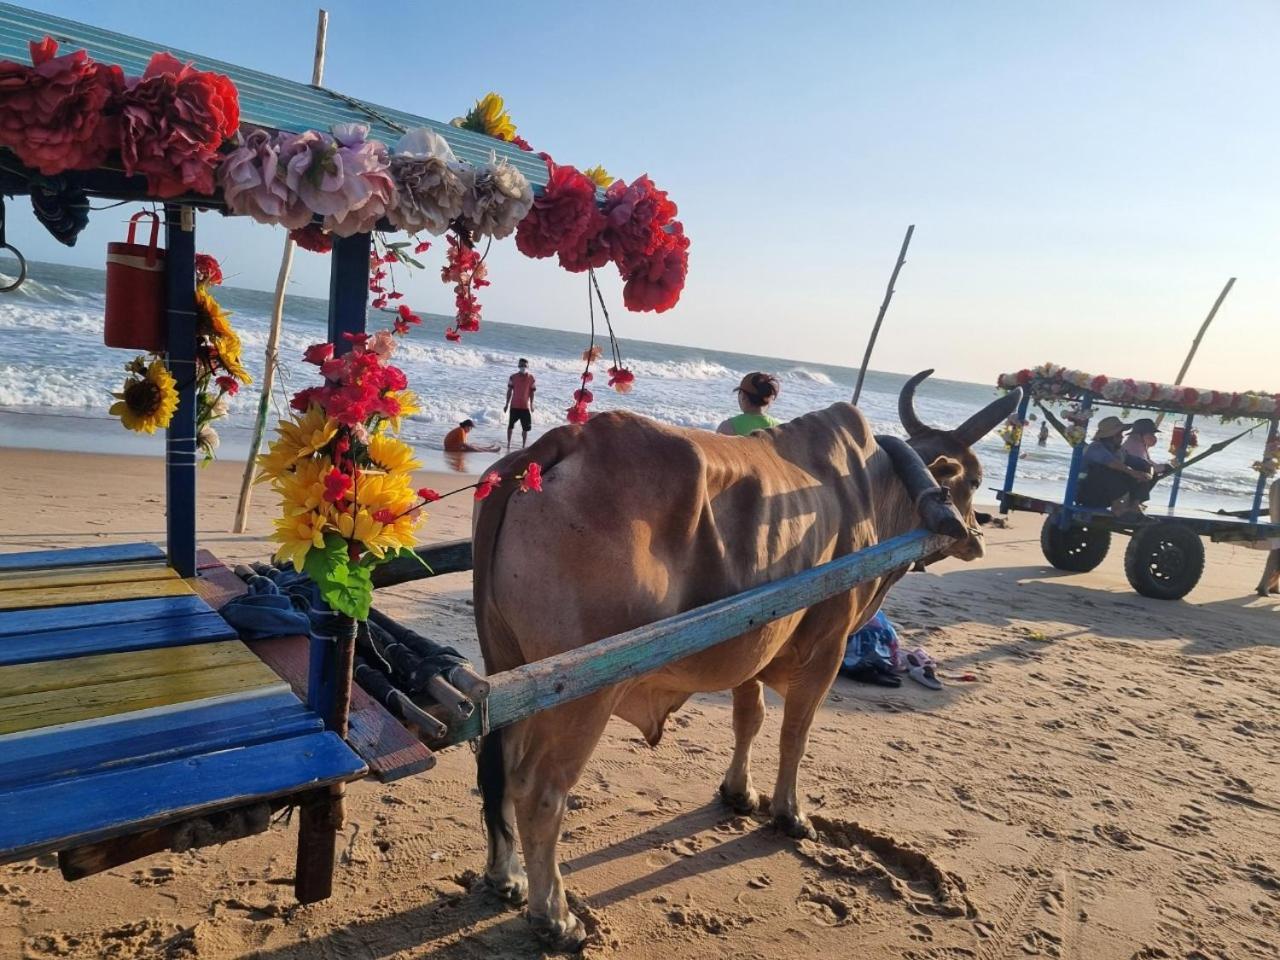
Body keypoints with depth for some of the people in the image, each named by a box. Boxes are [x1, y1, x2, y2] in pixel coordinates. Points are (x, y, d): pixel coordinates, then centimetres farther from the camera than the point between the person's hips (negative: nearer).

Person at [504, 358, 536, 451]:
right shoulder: (513, 377, 1)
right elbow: (509, 391, 5)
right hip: (514, 405, 0)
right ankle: (508, 445, 18)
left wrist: (531, 405, 1)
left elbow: (531, 392, 5)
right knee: (510, 425, 7)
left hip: (525, 406, 0)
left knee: (525, 428, 0)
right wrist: (507, 404, 4)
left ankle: (523, 446, 10)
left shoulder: (531, 378, 1)